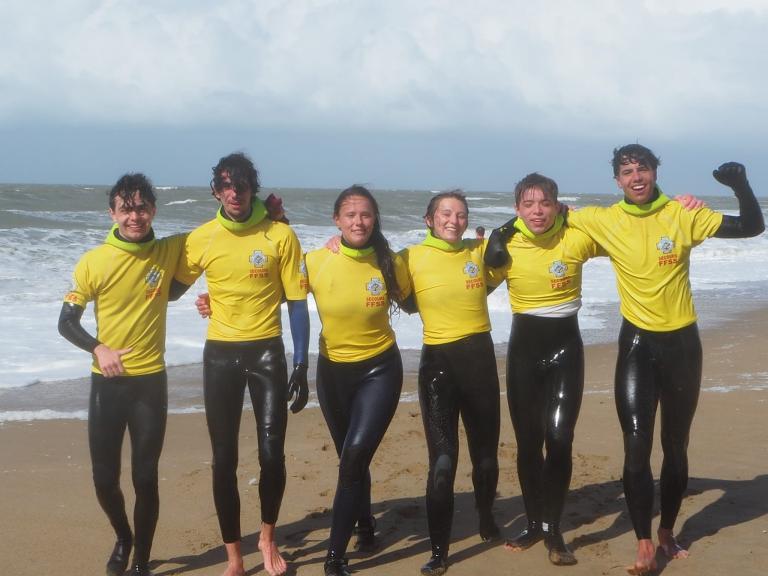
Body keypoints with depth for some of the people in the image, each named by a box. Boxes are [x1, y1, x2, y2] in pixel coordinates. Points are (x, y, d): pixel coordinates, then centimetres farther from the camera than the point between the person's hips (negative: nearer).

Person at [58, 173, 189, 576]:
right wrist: (98, 348, -17)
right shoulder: (94, 263, -7)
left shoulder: (169, 251, -4)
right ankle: (123, 538, 36)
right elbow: (66, 322, 0)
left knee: (145, 478, 3)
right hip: (108, 382, 0)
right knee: (104, 478, 6)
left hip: (151, 381, 0)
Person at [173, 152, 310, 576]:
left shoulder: (280, 235, -7)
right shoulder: (201, 239, -2)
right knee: (224, 459, 4)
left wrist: (300, 366, -7)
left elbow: (297, 303, -5)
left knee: (272, 454, -4)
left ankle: (267, 536, 23)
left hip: (266, 351, -1)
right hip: (220, 355, 2)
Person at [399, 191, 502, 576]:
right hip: (438, 361, -3)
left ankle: (486, 520, 43)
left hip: (479, 357, 3)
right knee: (442, 460, -9)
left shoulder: (480, 251, 2)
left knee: (485, 453, 16)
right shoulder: (413, 257, -4)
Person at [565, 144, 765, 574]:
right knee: (636, 446, -10)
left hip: (681, 342, 1)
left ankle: (668, 533, 30)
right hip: (637, 343, -1)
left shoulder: (683, 215, -6)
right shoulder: (605, 221, -5)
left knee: (676, 447, 12)